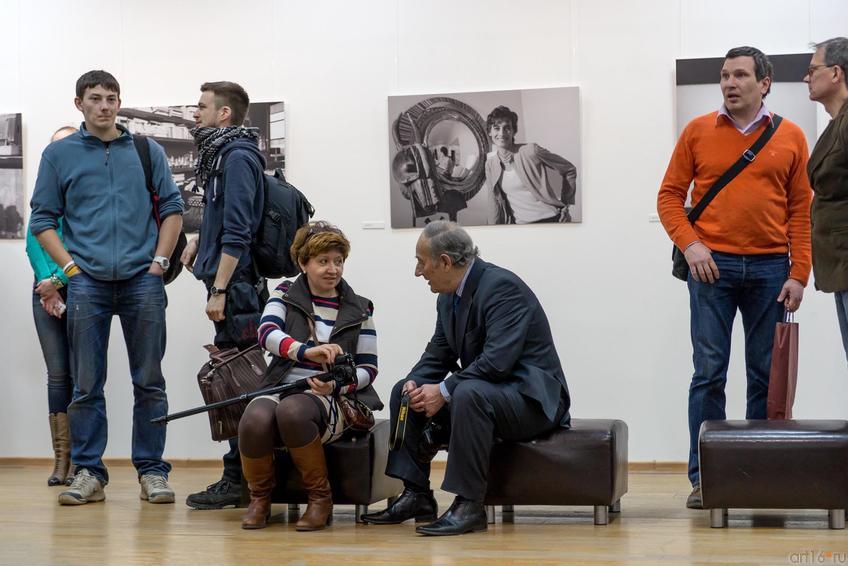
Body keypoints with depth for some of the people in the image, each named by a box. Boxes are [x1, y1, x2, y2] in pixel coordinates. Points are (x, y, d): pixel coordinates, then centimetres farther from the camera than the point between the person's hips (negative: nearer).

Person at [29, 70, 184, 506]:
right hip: (87, 283, 0)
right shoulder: (59, 154, 10)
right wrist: (70, 267, -3)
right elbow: (43, 220, 8)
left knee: (149, 382, 1)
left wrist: (159, 261, 1)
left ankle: (152, 470, 8)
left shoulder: (148, 152, 12)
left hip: (142, 280, 1)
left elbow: (172, 209, 12)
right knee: (87, 384, 1)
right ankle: (88, 473, 8)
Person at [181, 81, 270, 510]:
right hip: (232, 285, 10)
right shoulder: (223, 155, 17)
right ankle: (241, 476, 14)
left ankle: (238, 479, -4)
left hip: (236, 286, -10)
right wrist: (200, 240, 12)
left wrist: (219, 290, -20)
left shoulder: (239, 157, -12)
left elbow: (237, 232, -18)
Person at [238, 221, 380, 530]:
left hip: (330, 399, -1)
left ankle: (320, 498, -17)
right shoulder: (286, 293, 12)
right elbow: (267, 333, -8)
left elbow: (368, 369, 7)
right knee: (255, 418, -34)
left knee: (292, 410, -37)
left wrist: (336, 385, -15)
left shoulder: (359, 310, 12)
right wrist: (307, 351, -28)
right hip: (281, 387, 1)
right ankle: (259, 498, -6)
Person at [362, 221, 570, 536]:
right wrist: (414, 383, -12)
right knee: (405, 391, 4)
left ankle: (469, 505, -29)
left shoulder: (501, 286, -21)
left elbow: (498, 360, -30)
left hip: (531, 396, -10)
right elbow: (437, 356, 10)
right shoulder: (448, 297, 8)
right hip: (483, 391, 10)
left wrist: (444, 391, -25)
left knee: (468, 393, -37)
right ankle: (417, 495, 1)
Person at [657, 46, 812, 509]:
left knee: (766, 374, 6)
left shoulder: (790, 138, 7)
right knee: (709, 371, -3)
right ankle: (702, 478, 2)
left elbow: (801, 210, 5)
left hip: (770, 267, 1)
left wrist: (798, 274, -2)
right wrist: (689, 244, -9)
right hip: (713, 266, -1)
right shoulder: (698, 132, 6)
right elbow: (670, 195, 6)